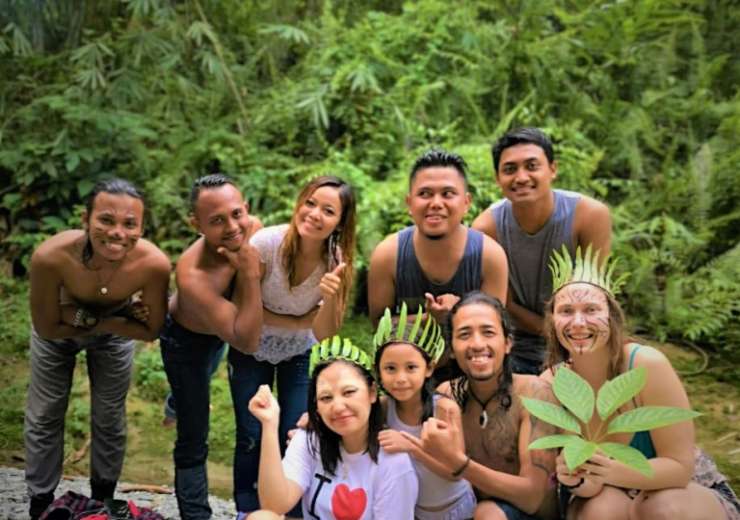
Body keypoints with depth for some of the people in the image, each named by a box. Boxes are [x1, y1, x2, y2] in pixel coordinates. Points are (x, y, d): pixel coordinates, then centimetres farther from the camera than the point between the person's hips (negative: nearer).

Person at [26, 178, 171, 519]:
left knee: (109, 419, 16)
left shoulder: (153, 264, -39)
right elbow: (47, 328, -25)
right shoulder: (51, 257, -42)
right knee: (44, 417, 15)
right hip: (57, 334, 0)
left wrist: (89, 320, -28)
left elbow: (150, 331, -22)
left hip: (114, 335, 1)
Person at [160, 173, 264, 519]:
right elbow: (247, 342, -44)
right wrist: (250, 275, -48)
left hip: (220, 325, 7)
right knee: (194, 441, -4)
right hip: (187, 341, -7)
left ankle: (180, 400, 72)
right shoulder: (192, 276, -46)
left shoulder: (253, 228, -27)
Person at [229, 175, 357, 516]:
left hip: (300, 354, 1)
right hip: (252, 350, -1)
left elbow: (323, 333, -24)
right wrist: (297, 323, -20)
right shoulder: (265, 244, -28)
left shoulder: (337, 261, -22)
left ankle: (293, 511, 21)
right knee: (251, 437, 0)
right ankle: (247, 511, 22)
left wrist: (331, 298, -42)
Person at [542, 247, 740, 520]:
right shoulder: (550, 384, -17)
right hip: (604, 496, 1)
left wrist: (611, 472, -40)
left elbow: (680, 467, -22)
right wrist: (576, 480, -37)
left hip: (684, 491, -1)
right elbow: (589, 486, -12)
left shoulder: (647, 365, -25)